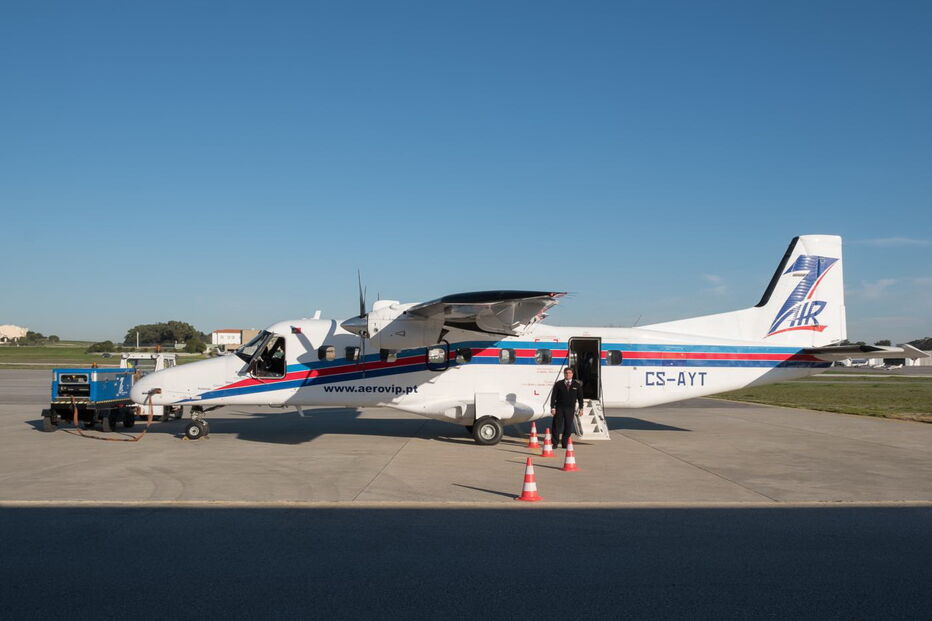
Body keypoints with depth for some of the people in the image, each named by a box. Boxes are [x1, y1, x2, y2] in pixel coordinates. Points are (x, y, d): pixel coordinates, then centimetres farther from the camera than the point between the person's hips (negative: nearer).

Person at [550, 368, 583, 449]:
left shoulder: (577, 385, 6)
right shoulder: (558, 384, 2)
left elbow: (580, 397, 8)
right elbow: (553, 396, 1)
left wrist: (581, 408, 3)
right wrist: (552, 407, -6)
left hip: (570, 409, 1)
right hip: (559, 408, -1)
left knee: (568, 426, 2)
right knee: (557, 425, -2)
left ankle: (564, 443, 13)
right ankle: (555, 443, 6)